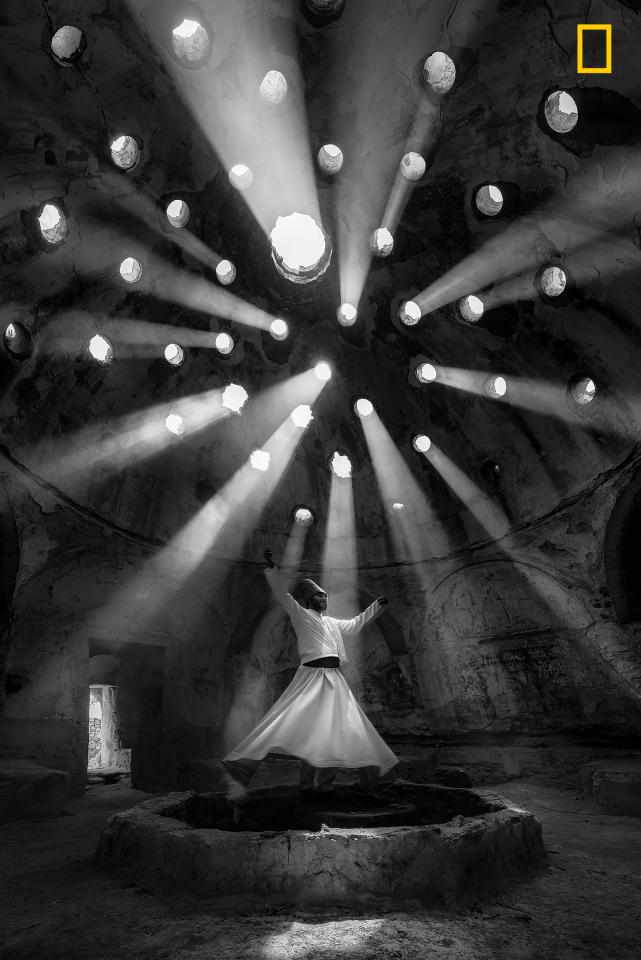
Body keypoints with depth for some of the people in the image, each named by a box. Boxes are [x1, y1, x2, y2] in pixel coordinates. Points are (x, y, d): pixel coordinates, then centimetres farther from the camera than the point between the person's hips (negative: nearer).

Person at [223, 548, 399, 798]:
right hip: (312, 677, -7)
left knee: (337, 732, 4)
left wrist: (377, 606, 45)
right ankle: (307, 784, -7)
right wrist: (271, 569, -20)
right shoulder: (302, 616, 4)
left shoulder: (332, 623, 24)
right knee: (310, 730, -16)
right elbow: (283, 596, -8)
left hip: (335, 682, 7)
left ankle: (325, 783, 14)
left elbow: (355, 624, 38)